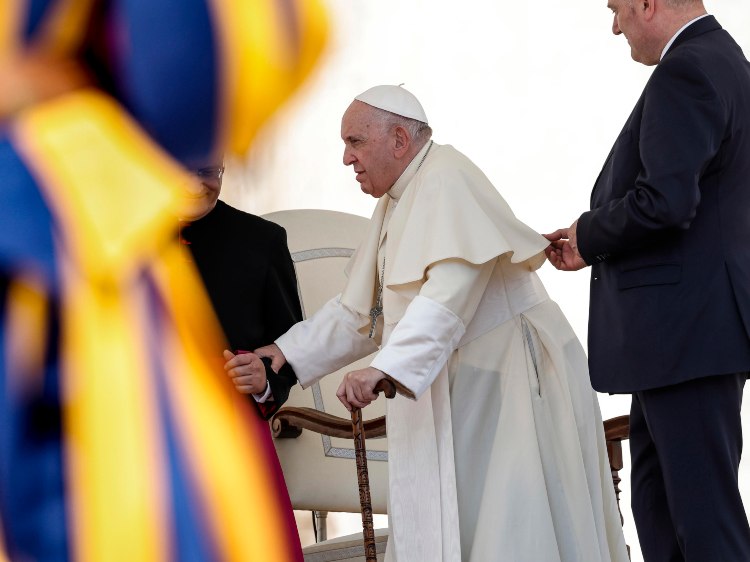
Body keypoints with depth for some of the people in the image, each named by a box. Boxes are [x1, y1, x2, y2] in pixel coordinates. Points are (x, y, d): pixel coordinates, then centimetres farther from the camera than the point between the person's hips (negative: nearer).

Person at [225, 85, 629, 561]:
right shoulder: (395, 206, 15)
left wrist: (386, 368, -37)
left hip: (509, 379, -9)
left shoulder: (446, 181, -14)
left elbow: (452, 287, -28)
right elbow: (359, 312, 20)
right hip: (458, 395, 9)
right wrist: (287, 354, 11)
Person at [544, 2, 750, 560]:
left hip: (686, 330, -10)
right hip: (684, 330, 10)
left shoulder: (684, 73, -15)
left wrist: (588, 233, -7)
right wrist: (593, 243, 10)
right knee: (659, 507, 14)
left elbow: (665, 202, -25)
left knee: (703, 513, -6)